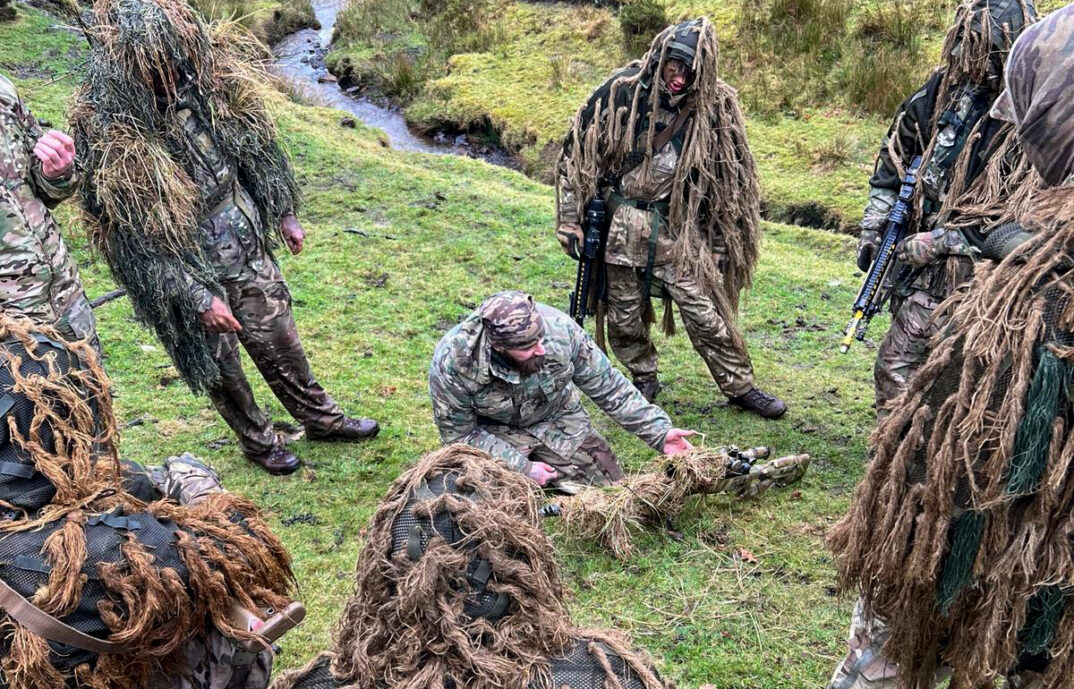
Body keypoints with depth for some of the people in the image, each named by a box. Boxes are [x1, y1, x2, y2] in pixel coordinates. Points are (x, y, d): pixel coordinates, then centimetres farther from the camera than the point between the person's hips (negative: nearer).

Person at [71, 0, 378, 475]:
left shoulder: (209, 79, -13)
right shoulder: (110, 138, -27)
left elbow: (255, 148, 4)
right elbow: (138, 239, -21)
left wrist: (284, 213, 12)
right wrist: (199, 297, -19)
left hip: (247, 247, 4)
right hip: (186, 270, -4)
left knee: (279, 340, 19)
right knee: (219, 364, 15)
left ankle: (320, 418, 41)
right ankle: (256, 442, 40)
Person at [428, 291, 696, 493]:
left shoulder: (558, 327, -28)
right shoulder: (452, 363, -33)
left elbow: (609, 388, -15)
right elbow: (459, 435, -17)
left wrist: (659, 432, -16)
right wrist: (522, 467, -22)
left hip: (558, 419, 2)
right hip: (495, 431, -2)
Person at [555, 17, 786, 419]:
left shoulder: (713, 106, -3)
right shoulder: (623, 91, -9)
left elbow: (727, 175, 7)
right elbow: (578, 152, -4)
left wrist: (722, 242, 7)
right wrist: (570, 220, -5)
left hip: (677, 228, 0)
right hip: (621, 224, 0)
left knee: (704, 312, 0)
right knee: (624, 318, 8)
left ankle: (740, 388, 16)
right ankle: (644, 379, 32)